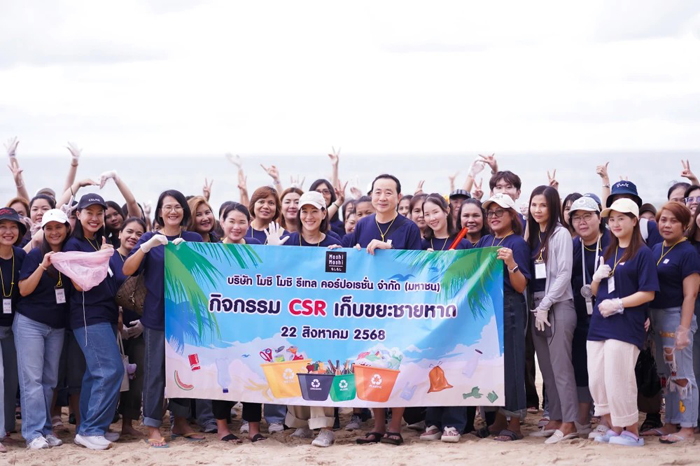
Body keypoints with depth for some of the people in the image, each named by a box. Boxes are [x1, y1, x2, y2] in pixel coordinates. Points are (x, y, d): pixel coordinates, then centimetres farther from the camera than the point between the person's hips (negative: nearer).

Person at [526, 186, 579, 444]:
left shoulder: (561, 234, -5)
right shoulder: (532, 235, 16)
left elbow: (564, 274, -11)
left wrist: (545, 306, -12)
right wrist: (536, 307, 6)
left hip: (558, 305, -7)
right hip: (537, 306, 7)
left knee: (560, 367, -8)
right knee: (546, 367, 8)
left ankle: (569, 423, -6)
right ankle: (555, 419, 13)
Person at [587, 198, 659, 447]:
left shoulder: (642, 253, -4)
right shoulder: (607, 253, 16)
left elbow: (648, 293, -10)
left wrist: (618, 304, -17)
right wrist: (597, 277, -2)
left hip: (626, 326, -7)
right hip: (599, 324, 7)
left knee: (618, 380, -7)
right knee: (596, 381, 5)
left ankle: (632, 432, 6)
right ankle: (614, 429, 18)